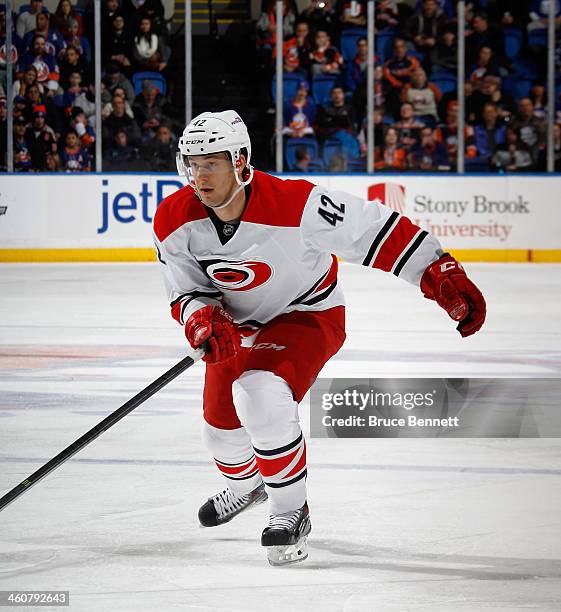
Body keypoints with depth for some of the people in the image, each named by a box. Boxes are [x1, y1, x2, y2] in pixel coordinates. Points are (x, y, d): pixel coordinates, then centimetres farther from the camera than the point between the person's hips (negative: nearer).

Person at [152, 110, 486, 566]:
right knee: (221, 422, 15)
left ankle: (292, 513, -11)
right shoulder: (174, 223, -19)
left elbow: (374, 228, -29)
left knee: (260, 396, -30)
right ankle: (245, 486, 53)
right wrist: (203, 320, -33)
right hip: (238, 323, 6)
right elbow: (186, 293, -8)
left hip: (308, 315, -6)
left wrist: (443, 277, -30)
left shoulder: (295, 205, -34)